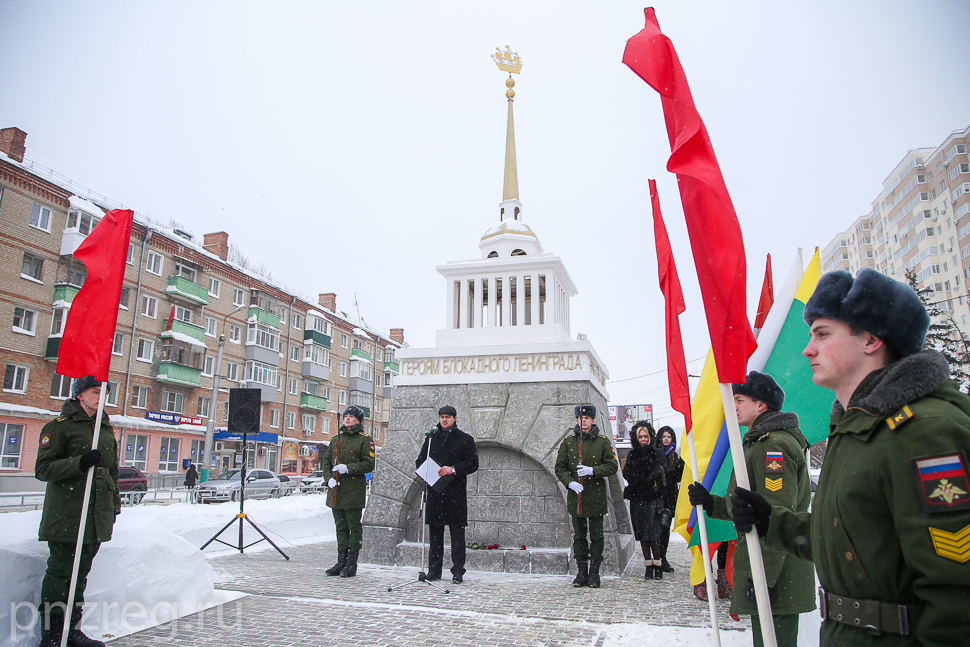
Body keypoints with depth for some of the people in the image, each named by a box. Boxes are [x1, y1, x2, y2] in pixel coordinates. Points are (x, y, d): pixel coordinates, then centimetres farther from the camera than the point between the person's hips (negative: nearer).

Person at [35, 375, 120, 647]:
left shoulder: (107, 429, 16)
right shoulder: (60, 426, -4)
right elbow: (43, 469, -10)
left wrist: (115, 503, 20)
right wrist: (80, 462, -24)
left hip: (97, 516, 6)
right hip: (65, 514, -6)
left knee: (80, 574, 11)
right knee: (59, 572, -2)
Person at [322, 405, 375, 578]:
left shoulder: (364, 440, -2)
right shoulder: (336, 439, 15)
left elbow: (369, 464, -7)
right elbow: (326, 461, 16)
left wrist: (348, 468, -17)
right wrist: (329, 478, -2)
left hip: (354, 490, -5)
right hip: (336, 490, 6)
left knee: (354, 526, 0)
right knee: (340, 526, 11)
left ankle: (352, 563, 7)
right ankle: (341, 561, 19)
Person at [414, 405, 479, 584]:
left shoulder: (465, 439, 5)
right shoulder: (431, 437, 15)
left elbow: (473, 464, -1)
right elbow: (420, 460, 18)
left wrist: (453, 469, -15)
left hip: (456, 491, -3)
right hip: (434, 490, 3)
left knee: (457, 532, -1)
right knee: (435, 531, 7)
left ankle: (458, 571, 5)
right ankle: (434, 570, 15)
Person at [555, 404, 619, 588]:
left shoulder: (602, 441, 0)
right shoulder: (568, 441, 4)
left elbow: (612, 466, -1)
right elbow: (560, 468, 5)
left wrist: (592, 471, -15)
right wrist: (570, 482, -12)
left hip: (596, 495, -1)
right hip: (576, 495, 1)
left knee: (596, 536, 4)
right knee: (579, 536, 8)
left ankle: (594, 573, 15)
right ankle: (581, 573, 17)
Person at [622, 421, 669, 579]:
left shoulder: (657, 452, 4)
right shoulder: (632, 455, 13)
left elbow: (658, 473, -4)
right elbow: (626, 474, 5)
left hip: (654, 498, -3)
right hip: (637, 498, 3)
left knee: (654, 532, -8)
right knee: (642, 533, 4)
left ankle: (657, 565, 2)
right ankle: (648, 565, 11)